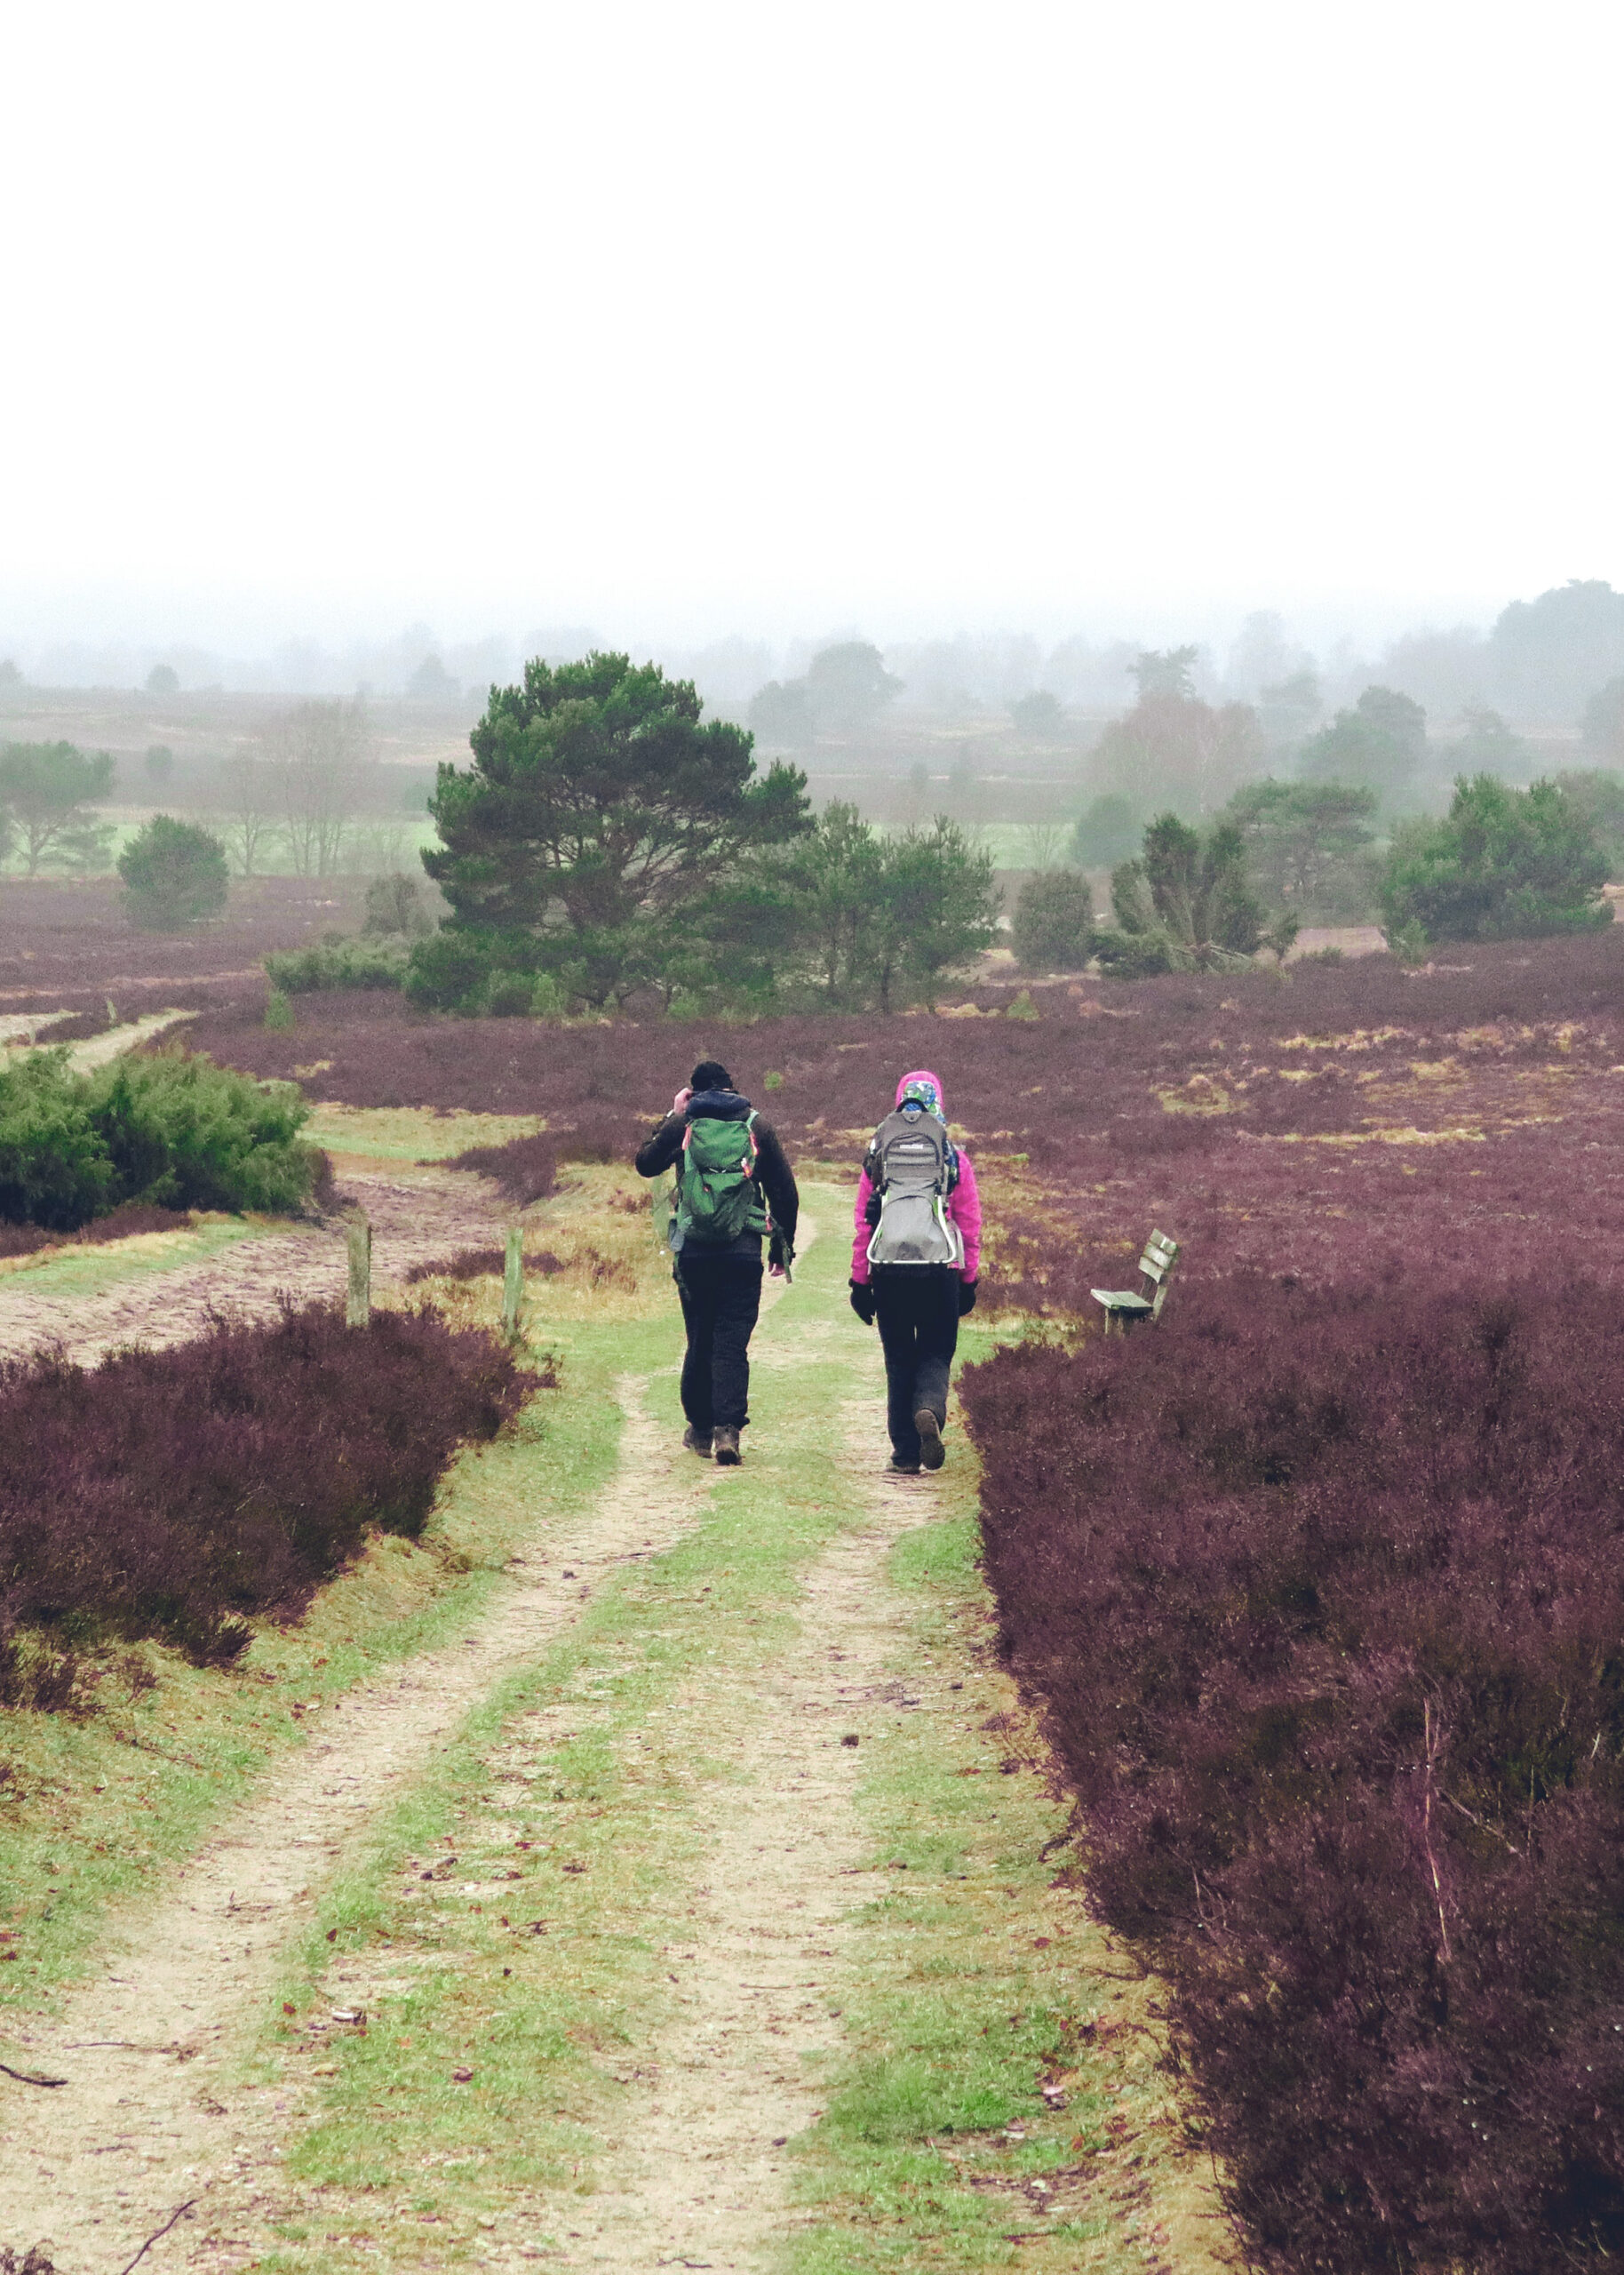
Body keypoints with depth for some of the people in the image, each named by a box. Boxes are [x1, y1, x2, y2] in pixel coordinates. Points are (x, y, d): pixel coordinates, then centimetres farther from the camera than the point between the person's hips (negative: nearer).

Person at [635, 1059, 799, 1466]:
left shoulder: (683, 1124, 3)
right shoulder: (757, 1128, 6)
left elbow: (646, 1164, 14)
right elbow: (785, 1192, 7)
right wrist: (783, 1248, 17)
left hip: (693, 1251, 1)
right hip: (743, 1253, -1)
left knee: (700, 1341, 14)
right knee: (732, 1344, -2)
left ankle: (700, 1428, 20)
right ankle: (728, 1429, -16)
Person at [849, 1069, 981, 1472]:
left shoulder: (878, 1154, 7)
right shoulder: (954, 1156, 4)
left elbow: (862, 1222, 8)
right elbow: (970, 1224, 7)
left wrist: (859, 1282, 12)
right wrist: (969, 1280, 15)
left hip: (888, 1269, 1)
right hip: (940, 1269, -1)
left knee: (899, 1359, 11)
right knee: (936, 1352, 10)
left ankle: (905, 1450, 8)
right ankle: (929, 1410, -21)